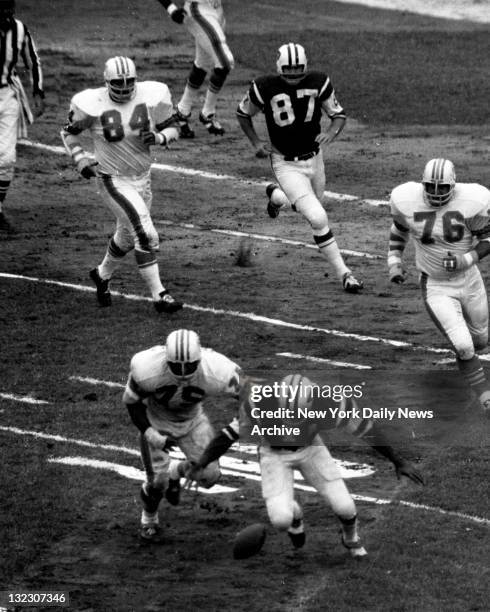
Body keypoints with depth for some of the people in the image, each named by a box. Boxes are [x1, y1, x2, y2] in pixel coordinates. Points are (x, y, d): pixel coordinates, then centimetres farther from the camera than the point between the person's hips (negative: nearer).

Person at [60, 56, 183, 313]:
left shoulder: (152, 96, -9)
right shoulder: (92, 104, -16)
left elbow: (172, 130, 2)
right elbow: (68, 132, 1)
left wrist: (159, 137, -20)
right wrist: (81, 160, -13)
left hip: (142, 178, 5)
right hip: (113, 181, -5)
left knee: (127, 237, 22)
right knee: (146, 235, -16)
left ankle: (102, 274, 49)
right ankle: (158, 295, -9)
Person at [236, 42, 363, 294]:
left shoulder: (318, 82, -11)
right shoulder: (265, 87, -17)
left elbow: (339, 114, -1)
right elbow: (242, 114, 2)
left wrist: (331, 132, -23)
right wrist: (256, 143, -8)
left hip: (314, 158, 4)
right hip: (286, 166, -4)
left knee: (313, 210, 25)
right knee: (318, 218, -17)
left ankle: (276, 195, 54)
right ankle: (343, 273, -6)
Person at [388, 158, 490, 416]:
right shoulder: (407, 201, -15)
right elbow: (399, 228, 7)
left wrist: (467, 259, -24)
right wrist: (394, 261, -1)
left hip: (469, 279, 2)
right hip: (436, 287, -2)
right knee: (463, 348, -15)